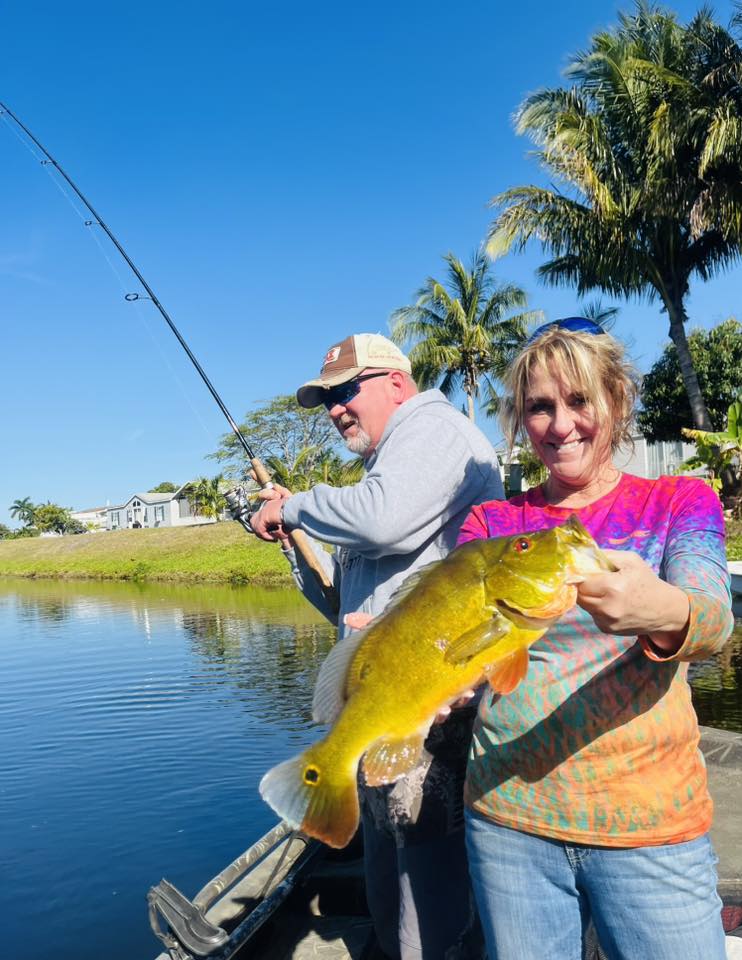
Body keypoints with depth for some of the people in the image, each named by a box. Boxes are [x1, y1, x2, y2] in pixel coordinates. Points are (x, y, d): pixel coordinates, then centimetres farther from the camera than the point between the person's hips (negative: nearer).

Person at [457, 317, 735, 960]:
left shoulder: (680, 502, 1)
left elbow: (712, 616, -17)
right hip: (506, 818, 2)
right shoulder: (491, 522, 5)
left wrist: (665, 613, -40)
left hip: (649, 823, -1)